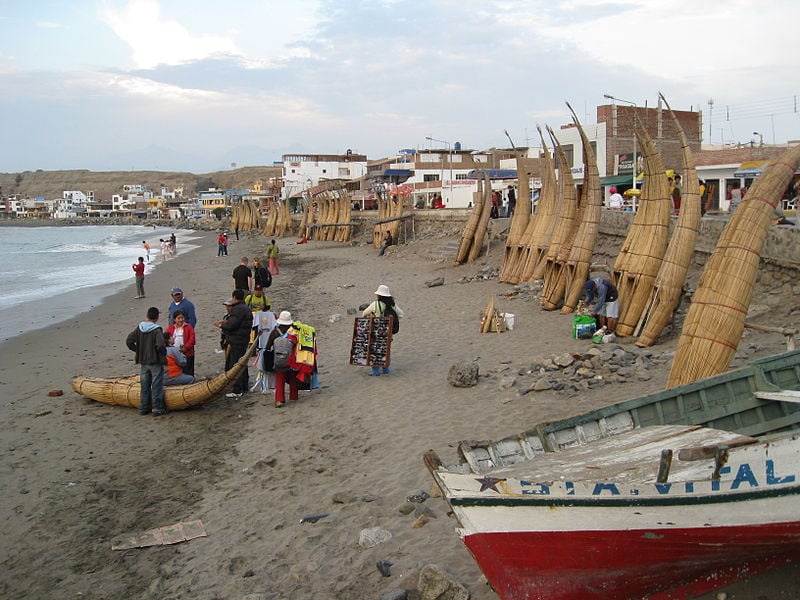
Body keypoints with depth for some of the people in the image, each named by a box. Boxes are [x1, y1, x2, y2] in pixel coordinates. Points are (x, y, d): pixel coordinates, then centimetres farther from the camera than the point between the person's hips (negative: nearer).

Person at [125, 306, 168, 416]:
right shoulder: (157, 331, -18)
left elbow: (129, 341, 0)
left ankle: (143, 408, 21)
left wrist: (137, 350, 9)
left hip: (143, 362, 5)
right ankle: (157, 409, 8)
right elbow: (160, 345, -28)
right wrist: (163, 354, -8)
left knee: (144, 386, 14)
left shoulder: (139, 329, -1)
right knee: (156, 386, 4)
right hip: (156, 362, -5)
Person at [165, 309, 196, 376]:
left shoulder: (188, 327, 1)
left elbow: (192, 339, -5)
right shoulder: (170, 328, 7)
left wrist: (186, 347, -15)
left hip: (187, 354, -2)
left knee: (188, 372, 3)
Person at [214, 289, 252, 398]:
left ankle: (237, 391, -8)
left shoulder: (238, 309, -17)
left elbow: (232, 325, -23)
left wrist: (220, 325, -5)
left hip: (237, 342, -11)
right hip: (244, 341, 11)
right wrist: (226, 321, 12)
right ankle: (244, 387, 28)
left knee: (234, 366, -8)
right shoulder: (246, 309, 16)